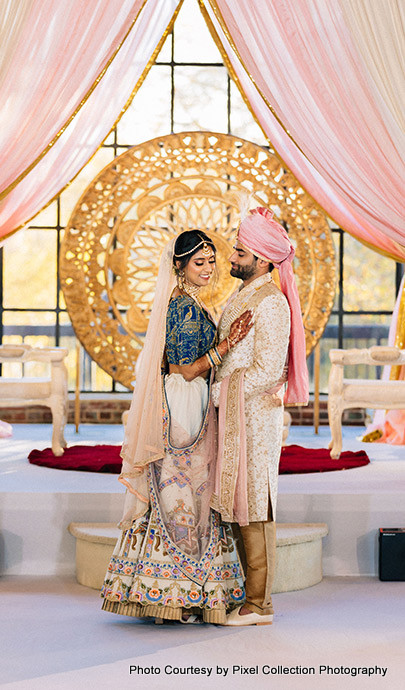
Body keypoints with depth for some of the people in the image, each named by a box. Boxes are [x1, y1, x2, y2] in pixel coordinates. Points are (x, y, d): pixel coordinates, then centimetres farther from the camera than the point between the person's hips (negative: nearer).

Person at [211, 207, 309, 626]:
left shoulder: (270, 302, -14)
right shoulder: (244, 297, 17)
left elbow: (266, 370, -18)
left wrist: (221, 389, -13)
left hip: (254, 414, -9)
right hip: (234, 415, 10)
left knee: (253, 510, -5)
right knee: (239, 508, 11)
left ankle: (258, 605, 1)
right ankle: (250, 595, 18)